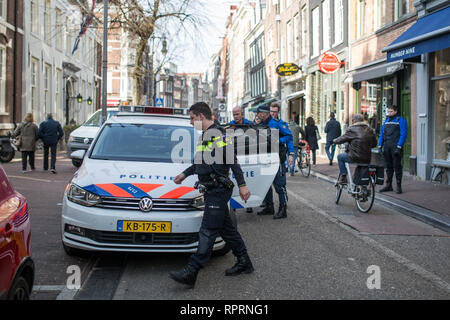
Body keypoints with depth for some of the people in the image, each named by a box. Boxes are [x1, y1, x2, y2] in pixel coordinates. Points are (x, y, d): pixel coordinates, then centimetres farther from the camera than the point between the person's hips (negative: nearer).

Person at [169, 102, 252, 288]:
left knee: (207, 231, -9)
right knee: (226, 229, 13)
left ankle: (191, 272, -11)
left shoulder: (217, 134, -13)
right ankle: (244, 263, 23)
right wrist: (185, 174, 35)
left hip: (219, 190, -10)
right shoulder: (205, 136, 18)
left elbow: (232, 160, -18)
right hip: (213, 191, 10)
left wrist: (242, 185, -21)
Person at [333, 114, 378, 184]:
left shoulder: (352, 129, -8)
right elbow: (374, 144, 15)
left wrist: (334, 141, 21)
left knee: (340, 157, 18)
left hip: (355, 158, -6)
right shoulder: (370, 130, 9)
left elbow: (342, 139, 0)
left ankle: (343, 177, 12)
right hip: (367, 159, 6)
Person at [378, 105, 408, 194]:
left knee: (397, 166, -3)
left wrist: (398, 147, -18)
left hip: (395, 147, -6)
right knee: (388, 166, 11)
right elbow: (381, 134, 18)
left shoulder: (401, 121, -3)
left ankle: (399, 186, 2)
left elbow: (403, 134, -10)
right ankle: (388, 185, 17)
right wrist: (380, 145, 8)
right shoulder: (386, 121, 17)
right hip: (386, 147, 6)